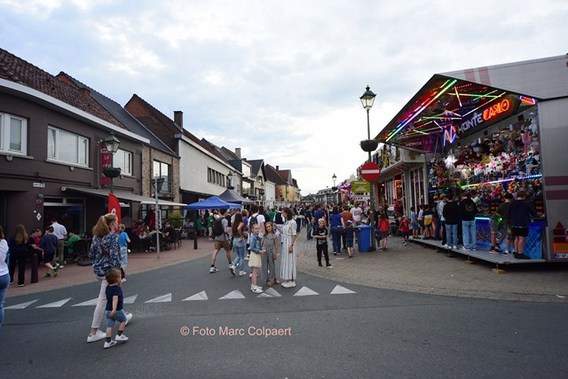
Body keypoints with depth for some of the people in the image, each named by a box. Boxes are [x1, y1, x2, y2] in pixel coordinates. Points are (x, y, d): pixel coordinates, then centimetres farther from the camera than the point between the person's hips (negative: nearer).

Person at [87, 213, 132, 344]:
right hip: (108, 271, -9)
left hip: (97, 270, 9)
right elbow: (114, 257, -21)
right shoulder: (113, 236, -17)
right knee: (103, 300, -1)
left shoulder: (96, 236, 7)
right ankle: (93, 333, 5)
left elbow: (91, 254, 10)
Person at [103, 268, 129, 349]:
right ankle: (119, 335, 17)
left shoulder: (107, 287, 6)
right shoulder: (117, 288, -19)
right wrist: (114, 309, -39)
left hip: (107, 310, 7)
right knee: (123, 320, 16)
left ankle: (108, 342, 14)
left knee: (109, 326, 11)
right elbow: (115, 298, -32)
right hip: (116, 310, -7)